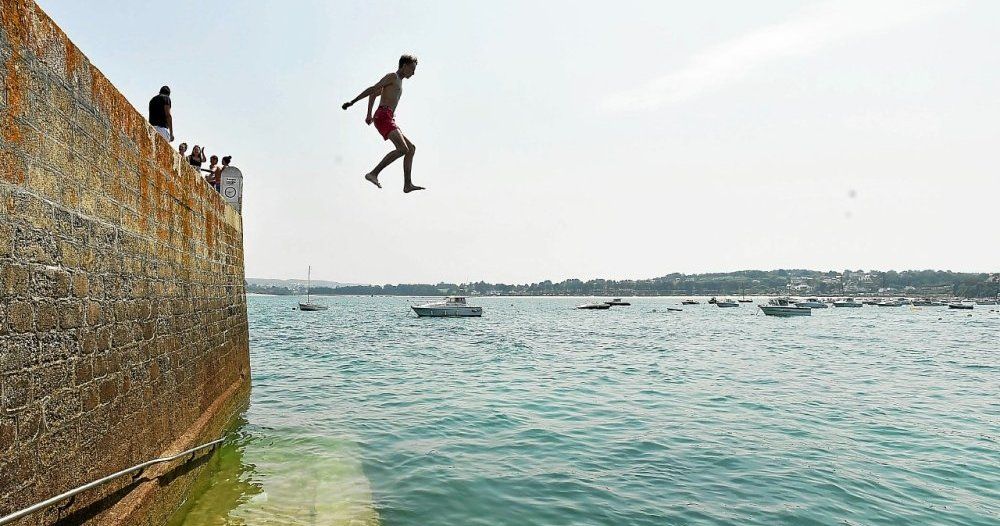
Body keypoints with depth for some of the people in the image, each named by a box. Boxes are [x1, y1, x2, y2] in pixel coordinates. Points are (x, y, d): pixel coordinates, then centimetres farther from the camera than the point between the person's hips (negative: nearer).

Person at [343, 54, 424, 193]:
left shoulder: (398, 82, 29)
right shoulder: (392, 76, 1)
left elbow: (374, 94, 36)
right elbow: (372, 89, -7)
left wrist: (369, 115, 33)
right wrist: (352, 102, -12)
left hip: (389, 120, 10)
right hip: (384, 117, -10)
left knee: (411, 148, 10)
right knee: (402, 149, -23)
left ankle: (408, 184, 5)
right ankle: (373, 173, -24)